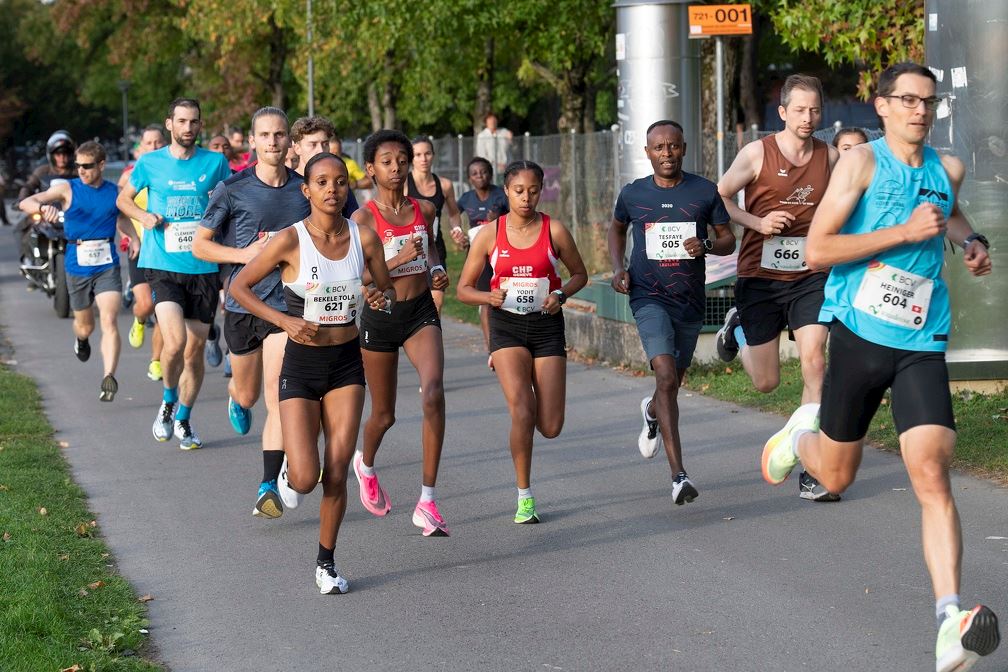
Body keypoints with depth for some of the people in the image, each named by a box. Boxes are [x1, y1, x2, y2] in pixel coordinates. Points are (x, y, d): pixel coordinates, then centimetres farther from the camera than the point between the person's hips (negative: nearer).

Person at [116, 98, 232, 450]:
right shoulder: (149, 163, 2)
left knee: (195, 351, 8)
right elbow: (123, 198, 16)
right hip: (163, 266, -2)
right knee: (175, 341, -20)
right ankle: (167, 402, 7)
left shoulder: (215, 163, 3)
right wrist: (144, 216, -4)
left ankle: (183, 420, 27)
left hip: (203, 268, 2)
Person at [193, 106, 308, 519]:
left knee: (278, 398, -13)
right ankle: (235, 394, 55)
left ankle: (269, 487, -11)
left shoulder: (306, 191, 1)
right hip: (243, 304, 0)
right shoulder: (233, 190, -5)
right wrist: (244, 254, -16)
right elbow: (200, 245, -1)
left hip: (287, 304, 0)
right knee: (248, 394, 16)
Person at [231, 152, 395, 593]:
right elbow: (239, 286, -5)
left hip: (347, 363, 3)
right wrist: (285, 320, -16)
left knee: (336, 475, 0)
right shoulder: (291, 240, -13)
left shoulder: (364, 238, -4)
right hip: (302, 363, -2)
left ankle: (326, 563, 20)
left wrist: (381, 298, -13)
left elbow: (388, 289, 10)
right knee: (305, 479, -10)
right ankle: (289, 471, 28)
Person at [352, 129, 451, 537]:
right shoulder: (364, 218, -10)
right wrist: (399, 259, -25)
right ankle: (365, 464, 50)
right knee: (384, 414, 11)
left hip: (421, 312, 2)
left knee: (433, 393, -23)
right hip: (380, 316, -2)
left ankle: (427, 502, -18)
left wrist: (437, 270, 4)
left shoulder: (424, 210, 4)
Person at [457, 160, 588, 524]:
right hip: (507, 326, -1)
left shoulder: (554, 231, -3)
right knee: (522, 412, -21)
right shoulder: (489, 234, -2)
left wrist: (561, 295, -10)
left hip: (547, 327, 1)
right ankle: (524, 497, -8)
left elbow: (580, 274, 11)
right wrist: (489, 297, -17)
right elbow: (463, 289, 4)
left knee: (550, 427, -3)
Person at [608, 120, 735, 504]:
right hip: (649, 298, -2)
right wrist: (618, 268, 4)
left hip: (691, 300, 3)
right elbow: (617, 228, 20)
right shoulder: (633, 194, 0)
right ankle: (679, 476, -25)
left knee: (674, 380, 18)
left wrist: (706, 245, -18)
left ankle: (652, 412, 58)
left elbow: (728, 239, 5)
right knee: (666, 376, -21)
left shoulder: (705, 192, -1)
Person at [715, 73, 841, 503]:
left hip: (809, 277, 2)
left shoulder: (830, 158, 1)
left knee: (814, 361, -16)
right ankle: (737, 327, 43)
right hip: (760, 277, -1)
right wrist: (758, 222, -15)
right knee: (766, 382, 8)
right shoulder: (757, 154, -8)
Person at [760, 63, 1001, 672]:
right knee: (835, 477, 14)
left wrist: (972, 242, 13)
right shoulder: (863, 162, -6)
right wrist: (906, 231, -19)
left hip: (922, 346, 2)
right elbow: (817, 251, -14)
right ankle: (803, 432, 50)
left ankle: (950, 620, -24)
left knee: (932, 477, -15)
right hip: (859, 335, -2)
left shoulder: (948, 169, 9)